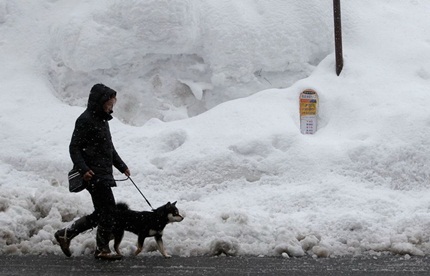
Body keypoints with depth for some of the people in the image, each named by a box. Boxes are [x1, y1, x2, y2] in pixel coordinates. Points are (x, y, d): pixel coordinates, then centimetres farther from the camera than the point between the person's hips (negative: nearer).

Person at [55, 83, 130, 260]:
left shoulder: (102, 120, 19)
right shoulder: (85, 120, -11)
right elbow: (74, 147, -15)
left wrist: (122, 166, 27)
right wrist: (83, 169, -25)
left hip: (104, 175, 10)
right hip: (94, 175, -10)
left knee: (101, 213, 12)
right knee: (108, 211, -9)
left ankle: (66, 234, 19)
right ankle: (102, 249, -1)